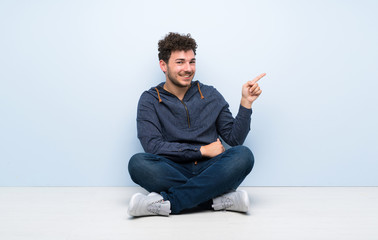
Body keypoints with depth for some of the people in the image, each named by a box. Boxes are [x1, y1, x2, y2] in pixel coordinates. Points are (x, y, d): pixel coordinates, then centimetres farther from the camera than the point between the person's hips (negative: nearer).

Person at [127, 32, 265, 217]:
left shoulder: (210, 95, 13)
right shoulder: (150, 100, 7)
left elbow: (235, 138, 11)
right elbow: (152, 146, -7)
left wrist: (246, 102, 0)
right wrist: (202, 150, -8)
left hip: (209, 171, 2)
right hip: (172, 172, -1)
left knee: (243, 155, -27)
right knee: (137, 163, -30)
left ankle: (167, 202, -33)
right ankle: (219, 199, -30)